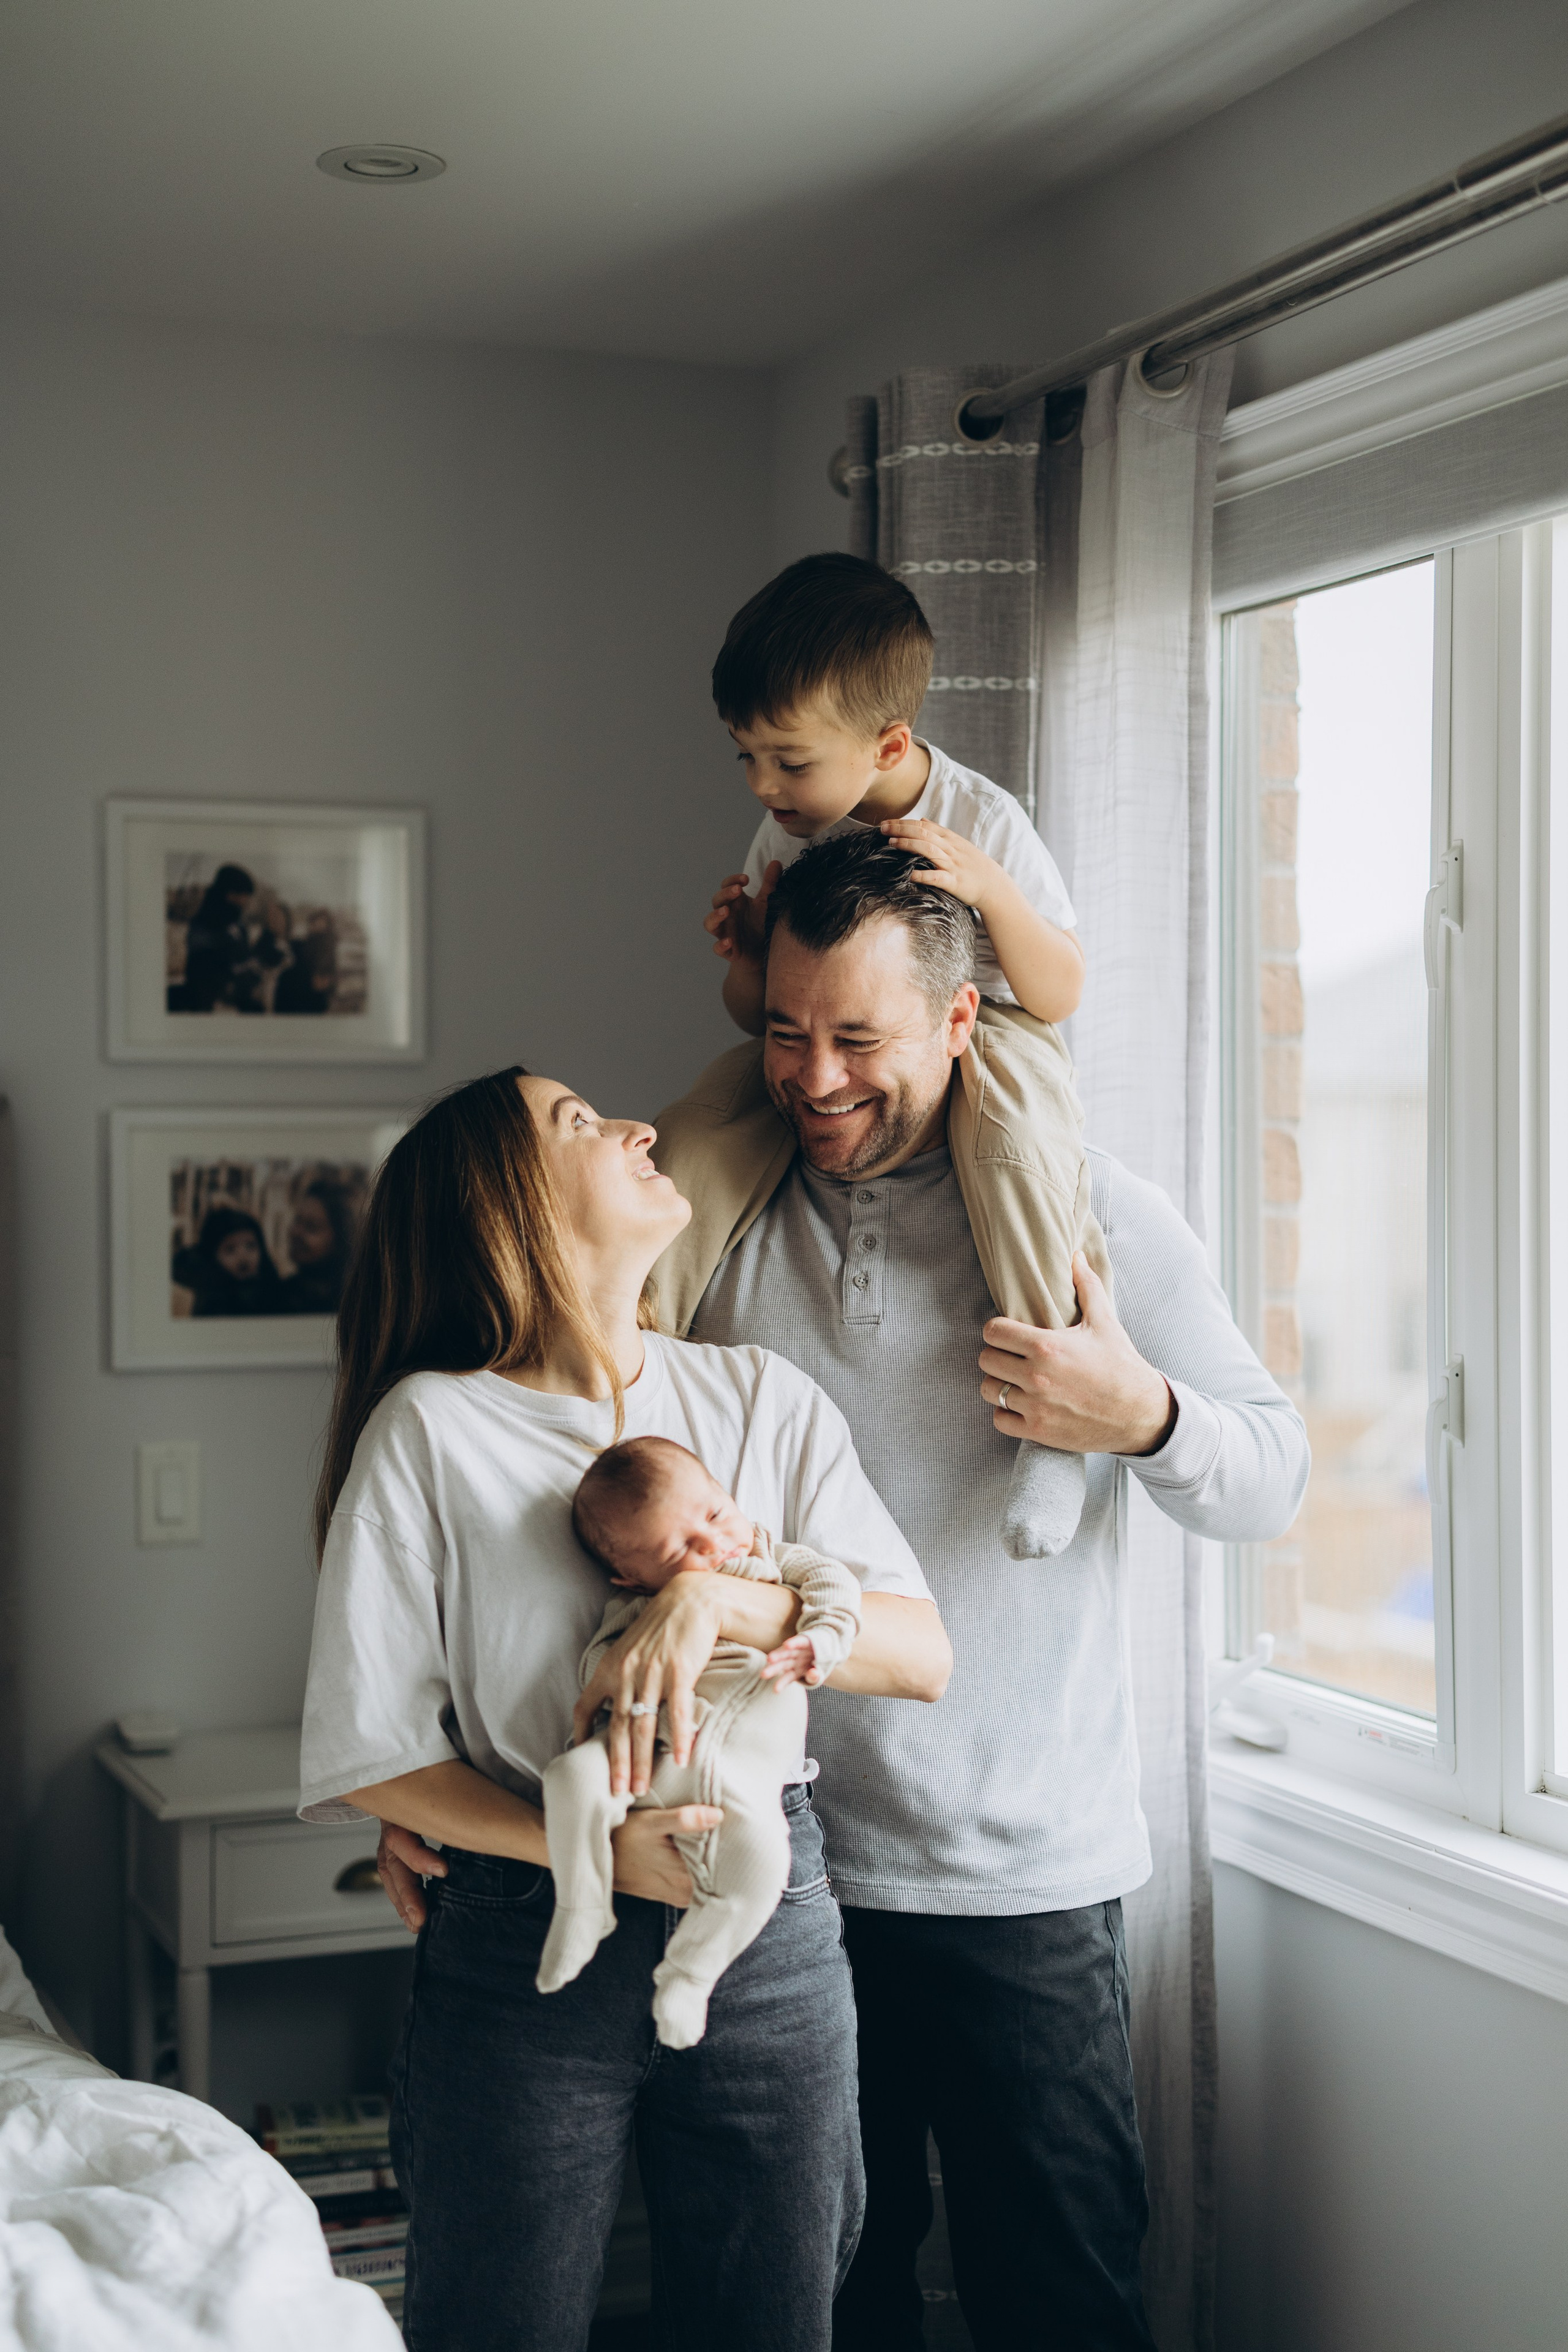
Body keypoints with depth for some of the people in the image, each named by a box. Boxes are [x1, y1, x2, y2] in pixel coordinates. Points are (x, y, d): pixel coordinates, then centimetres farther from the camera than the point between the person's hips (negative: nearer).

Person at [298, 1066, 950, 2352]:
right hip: (523, 1945, -3)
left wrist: (717, 1596, -17)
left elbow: (924, 1654, -2)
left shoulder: (764, 1398, 6)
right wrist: (595, 1853, -17)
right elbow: (367, 1751, -6)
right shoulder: (432, 1426, -5)